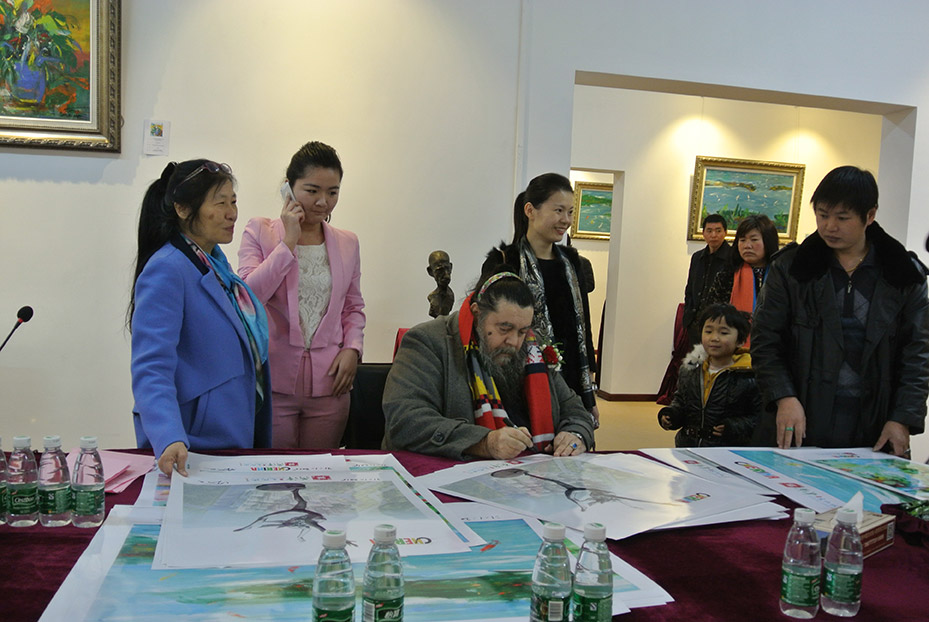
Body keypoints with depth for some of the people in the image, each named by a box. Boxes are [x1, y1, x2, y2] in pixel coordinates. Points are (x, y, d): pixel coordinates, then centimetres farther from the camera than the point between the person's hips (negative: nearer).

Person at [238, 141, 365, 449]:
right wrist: (288, 242, -11)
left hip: (328, 384, 3)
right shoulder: (259, 231, 2)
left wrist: (352, 348, 0)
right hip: (272, 380, -3)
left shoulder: (348, 243, 11)